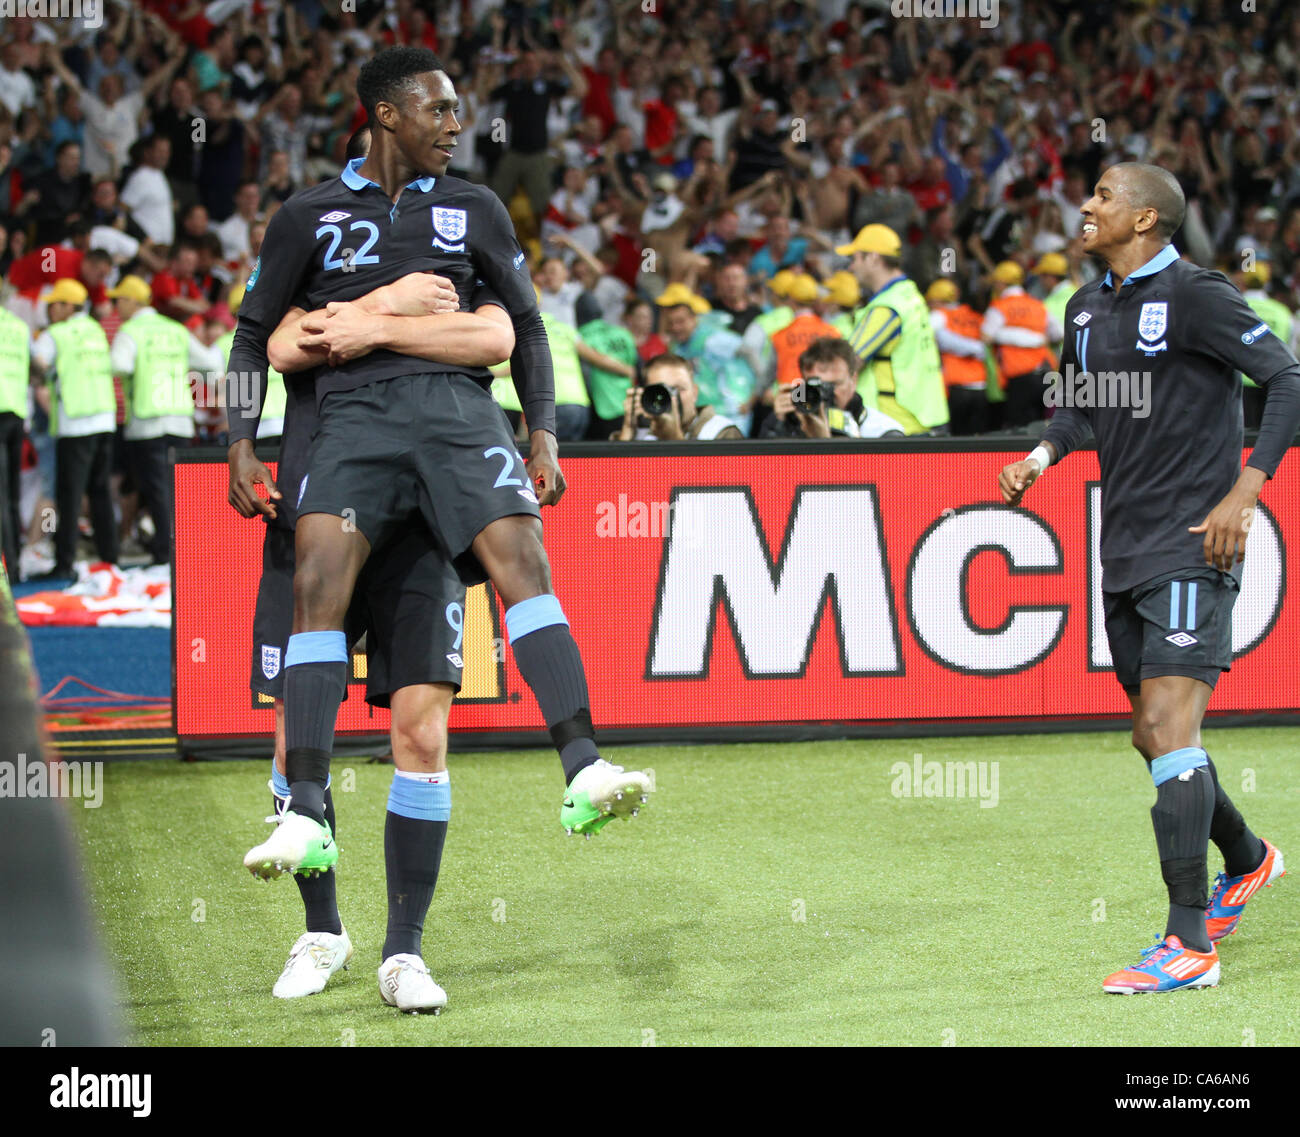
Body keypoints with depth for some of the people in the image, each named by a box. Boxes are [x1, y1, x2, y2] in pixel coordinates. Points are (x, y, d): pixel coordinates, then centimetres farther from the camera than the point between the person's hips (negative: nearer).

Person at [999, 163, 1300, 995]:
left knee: (1168, 720, -16)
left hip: (1192, 546, -8)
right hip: (1125, 549, 8)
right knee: (1155, 735, 14)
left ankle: (1190, 943, -16)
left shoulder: (1195, 296, -11)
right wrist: (1040, 458, 7)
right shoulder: (1088, 308, 12)